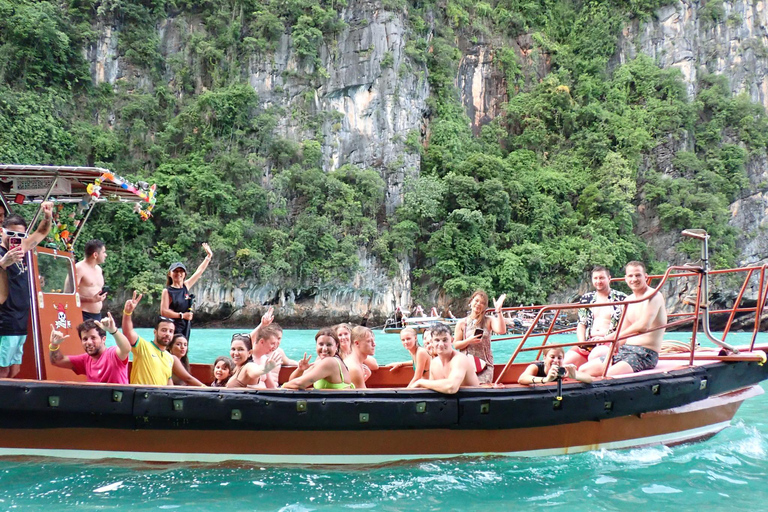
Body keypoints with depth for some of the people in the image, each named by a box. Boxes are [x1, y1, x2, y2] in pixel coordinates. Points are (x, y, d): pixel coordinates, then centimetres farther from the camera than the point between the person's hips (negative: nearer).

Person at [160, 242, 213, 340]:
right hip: (172, 328, -6)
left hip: (185, 328, 6)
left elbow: (199, 271, 19)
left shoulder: (186, 286, 9)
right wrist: (182, 315, -13)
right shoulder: (167, 291, -7)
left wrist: (209, 256, 24)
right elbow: (163, 311, -13)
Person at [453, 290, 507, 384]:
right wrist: (469, 341, -12)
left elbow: (501, 331, -14)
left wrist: (498, 310, -16)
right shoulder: (462, 323, 8)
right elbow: (456, 345, 6)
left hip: (485, 364, 0)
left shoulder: (488, 321, 7)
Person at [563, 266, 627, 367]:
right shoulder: (586, 299, 20)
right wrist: (582, 343, -1)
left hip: (610, 342, -4)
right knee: (566, 360, -22)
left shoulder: (621, 298, 7)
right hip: (588, 342, 4)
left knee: (594, 356, -38)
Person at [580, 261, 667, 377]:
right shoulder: (628, 300, 16)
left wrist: (615, 336, -15)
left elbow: (643, 326, -24)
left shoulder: (653, 295, -9)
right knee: (583, 370, -3)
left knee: (609, 375, -33)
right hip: (625, 350, 8)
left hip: (645, 354, -8)